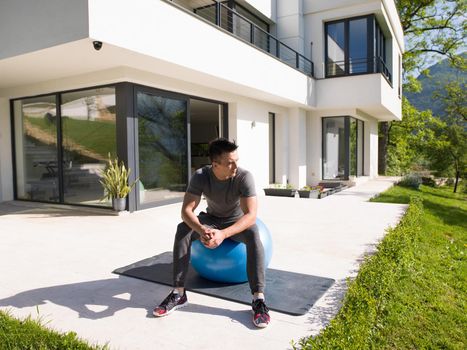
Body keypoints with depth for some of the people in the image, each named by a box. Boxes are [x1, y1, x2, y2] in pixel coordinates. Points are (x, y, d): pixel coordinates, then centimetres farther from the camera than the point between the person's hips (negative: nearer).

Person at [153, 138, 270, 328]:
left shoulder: (244, 177, -29)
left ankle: (259, 299, -35)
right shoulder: (200, 176, -23)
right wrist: (202, 230, -50)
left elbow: (251, 215, -35)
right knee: (182, 229, -26)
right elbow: (186, 210, -28)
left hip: (237, 222, -2)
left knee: (253, 234, -36)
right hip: (211, 219, 2)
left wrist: (223, 234, -51)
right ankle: (178, 293, -21)